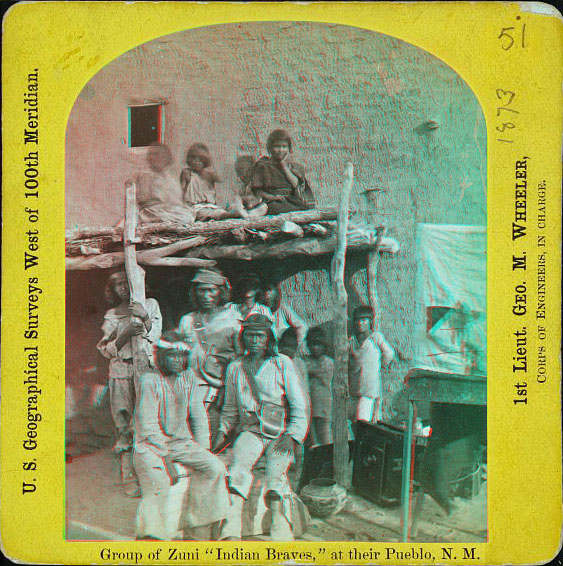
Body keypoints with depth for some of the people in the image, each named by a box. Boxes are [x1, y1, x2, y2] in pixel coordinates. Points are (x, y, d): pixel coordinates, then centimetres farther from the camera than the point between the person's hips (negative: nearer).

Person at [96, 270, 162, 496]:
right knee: (125, 424, -2)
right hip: (122, 372, 1)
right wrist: (126, 335, -12)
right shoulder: (111, 315, 14)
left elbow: (155, 333, -1)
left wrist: (145, 317, -20)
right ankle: (129, 475, 3)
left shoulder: (150, 305, 12)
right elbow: (105, 349, 4)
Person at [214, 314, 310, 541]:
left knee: (276, 472, -27)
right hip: (250, 431, 1)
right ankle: (230, 532, -35)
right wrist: (223, 431, 10)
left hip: (280, 433, -1)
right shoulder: (235, 368, 15)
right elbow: (230, 409, 25)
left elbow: (300, 406, 4)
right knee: (239, 465, -27)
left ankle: (282, 534, -29)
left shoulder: (282, 363, 6)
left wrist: (292, 436, -7)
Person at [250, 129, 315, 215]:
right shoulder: (262, 165, 13)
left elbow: (296, 184, 1)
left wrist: (284, 166, 6)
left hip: (293, 201, 2)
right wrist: (272, 197, -13)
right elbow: (257, 191, 4)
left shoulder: (296, 167, 21)